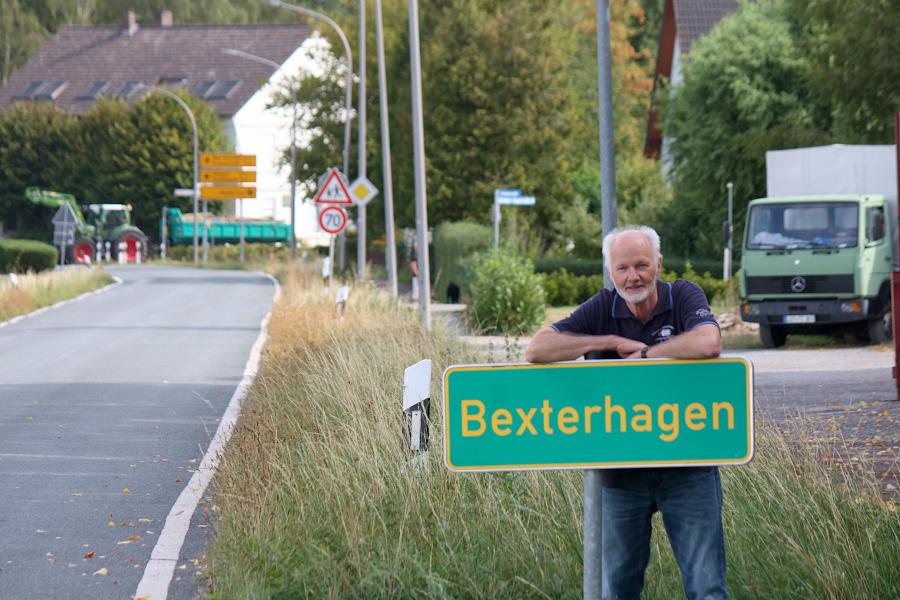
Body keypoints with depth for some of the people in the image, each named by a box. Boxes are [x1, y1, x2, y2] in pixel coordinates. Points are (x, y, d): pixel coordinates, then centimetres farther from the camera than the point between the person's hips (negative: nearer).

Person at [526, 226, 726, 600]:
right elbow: (537, 350, -7)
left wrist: (644, 354, -14)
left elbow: (708, 344, -24)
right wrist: (613, 342, -11)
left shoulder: (684, 297, -3)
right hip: (622, 468, 3)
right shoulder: (602, 309, 4)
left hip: (687, 466, -3)